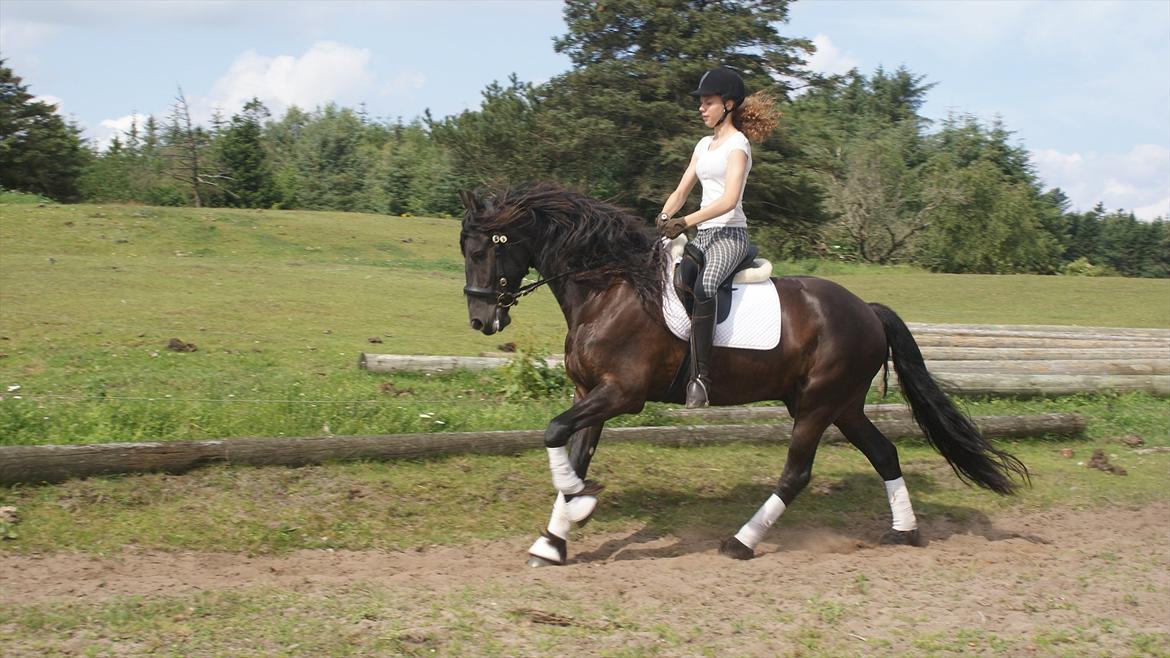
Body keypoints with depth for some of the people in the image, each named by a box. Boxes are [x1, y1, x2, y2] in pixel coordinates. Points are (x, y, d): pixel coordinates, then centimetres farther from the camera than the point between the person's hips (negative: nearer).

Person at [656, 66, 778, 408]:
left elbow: (729, 199, -17)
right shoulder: (704, 145, 19)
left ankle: (700, 377, -38)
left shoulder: (737, 144, -5)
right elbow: (681, 191, 18)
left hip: (729, 233, -9)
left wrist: (686, 221, -24)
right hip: (703, 235, 9)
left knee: (702, 288, -35)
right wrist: (662, 221, -2)